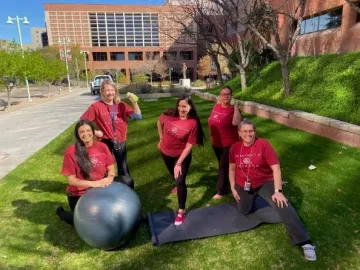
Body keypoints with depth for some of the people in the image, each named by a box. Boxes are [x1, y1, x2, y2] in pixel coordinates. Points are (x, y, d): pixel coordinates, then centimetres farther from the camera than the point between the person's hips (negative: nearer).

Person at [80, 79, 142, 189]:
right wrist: (94, 132, -11)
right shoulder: (96, 106, -10)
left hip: (120, 141, 2)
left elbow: (138, 117, -10)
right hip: (105, 142, -2)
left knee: (123, 169, 15)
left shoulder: (121, 105, -3)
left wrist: (134, 102, -21)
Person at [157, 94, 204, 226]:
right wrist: (161, 139, 8)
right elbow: (159, 122, 7)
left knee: (180, 181, -10)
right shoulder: (169, 114, -16)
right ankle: (179, 185, 61)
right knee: (174, 175, 26)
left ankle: (181, 212, 7)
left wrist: (179, 163, -22)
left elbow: (189, 146, -22)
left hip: (182, 155, -4)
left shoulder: (193, 123, -24)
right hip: (166, 152, 4)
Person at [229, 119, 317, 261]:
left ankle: (305, 243, -15)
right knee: (243, 211, 6)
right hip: (243, 186, 4)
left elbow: (276, 168, -20)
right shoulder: (235, 148, -7)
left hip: (265, 183, -3)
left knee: (283, 206, -21)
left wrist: (278, 191, -25)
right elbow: (232, 169, 7)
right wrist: (233, 188, 6)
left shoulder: (263, 145, -19)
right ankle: (253, 197, 41)